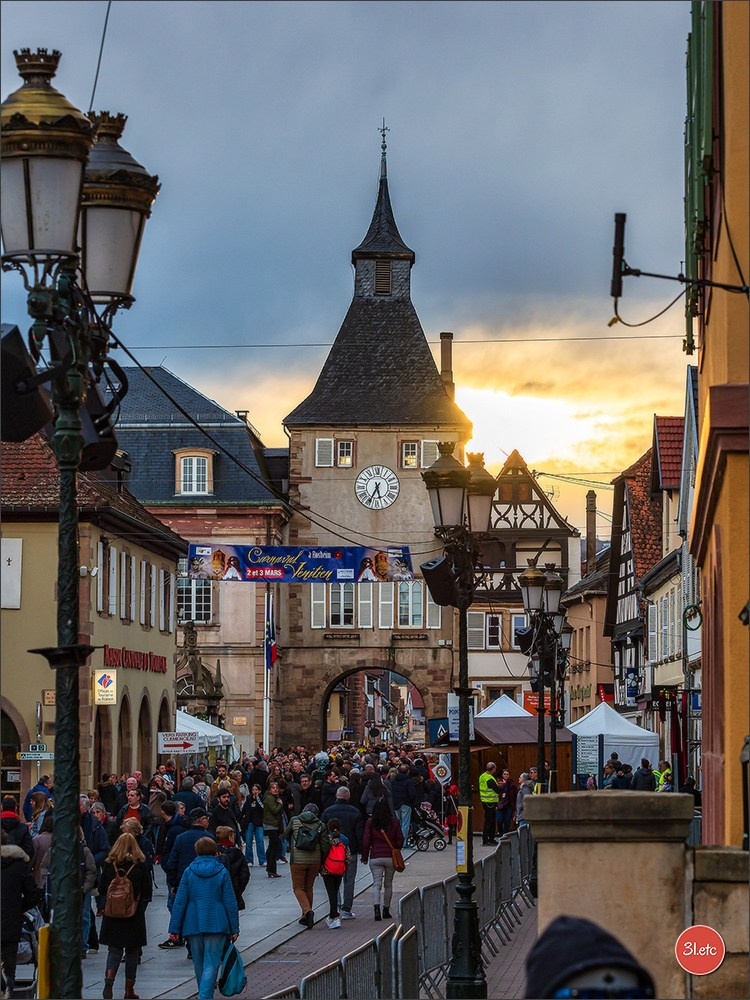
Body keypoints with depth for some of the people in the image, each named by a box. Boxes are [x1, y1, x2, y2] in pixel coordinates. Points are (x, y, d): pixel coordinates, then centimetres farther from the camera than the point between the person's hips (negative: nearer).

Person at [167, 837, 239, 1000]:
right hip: (216, 924, -2)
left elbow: (180, 902, 0)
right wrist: (234, 928, 5)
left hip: (193, 924, 2)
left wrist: (174, 928, 4)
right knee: (211, 964, -5)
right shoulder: (222, 872, -1)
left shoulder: (189, 872, 2)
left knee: (199, 963, 16)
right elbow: (230, 902, -1)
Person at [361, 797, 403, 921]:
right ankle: (386, 909, 20)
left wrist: (364, 857, 7)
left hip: (375, 857, -1)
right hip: (390, 857, 1)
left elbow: (366, 841, -3)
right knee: (388, 884, 15)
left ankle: (376, 907, -23)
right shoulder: (394, 822, -2)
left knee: (377, 883, -3)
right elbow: (400, 840, 4)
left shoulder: (370, 822, -4)